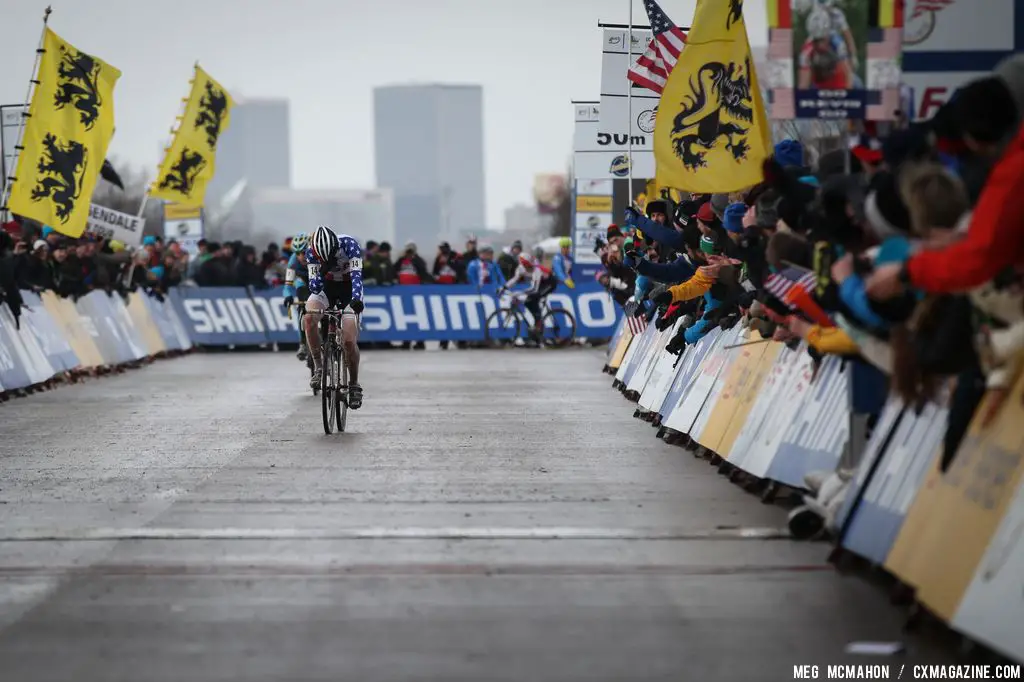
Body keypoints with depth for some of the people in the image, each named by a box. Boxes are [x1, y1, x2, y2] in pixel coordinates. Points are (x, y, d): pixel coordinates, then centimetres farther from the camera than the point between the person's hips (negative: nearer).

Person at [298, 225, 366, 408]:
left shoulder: (349, 244, -28)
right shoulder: (312, 252, -22)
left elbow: (356, 275, -35)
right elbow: (314, 286, -23)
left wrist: (356, 299, -52)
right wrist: (322, 271, -45)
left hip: (349, 289, -2)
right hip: (327, 286, 2)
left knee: (349, 341, -13)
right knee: (309, 317, -29)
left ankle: (354, 385, 5)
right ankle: (318, 367, -17)